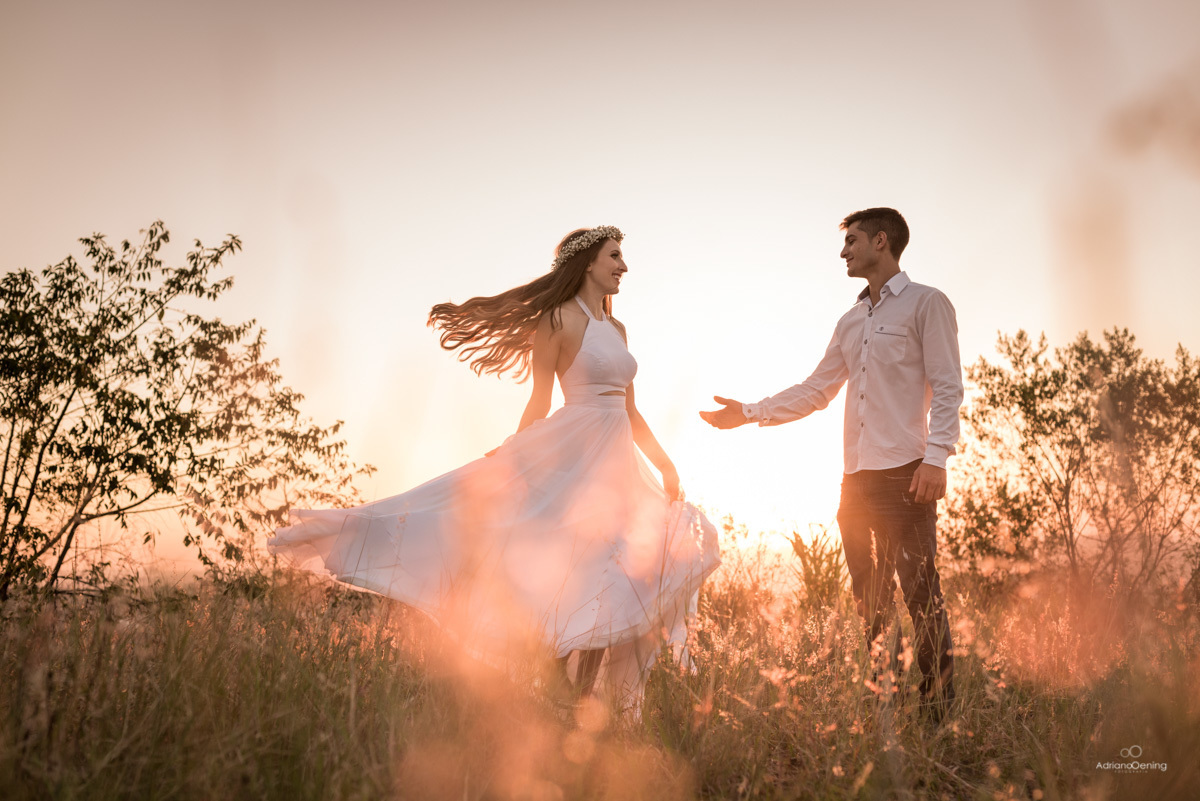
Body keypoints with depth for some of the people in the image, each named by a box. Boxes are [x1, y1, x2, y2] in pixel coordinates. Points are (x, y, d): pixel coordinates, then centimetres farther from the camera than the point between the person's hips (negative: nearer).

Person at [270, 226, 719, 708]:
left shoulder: (616, 329, 17)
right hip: (572, 457, -7)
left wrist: (665, 465, 15)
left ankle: (582, 701, 12)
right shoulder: (558, 320, -4)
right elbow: (538, 404, -5)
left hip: (617, 467, 7)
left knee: (607, 590, 5)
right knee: (570, 586, -12)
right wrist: (514, 456, -9)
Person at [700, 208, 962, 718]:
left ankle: (939, 708, 0)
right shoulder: (851, 322, 22)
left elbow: (947, 388, -6)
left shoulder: (925, 303, 2)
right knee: (869, 600, 9)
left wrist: (936, 458, -16)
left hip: (905, 473, -7)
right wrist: (750, 413, 17)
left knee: (920, 592, -7)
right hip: (856, 477, 7)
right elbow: (816, 391, 24)